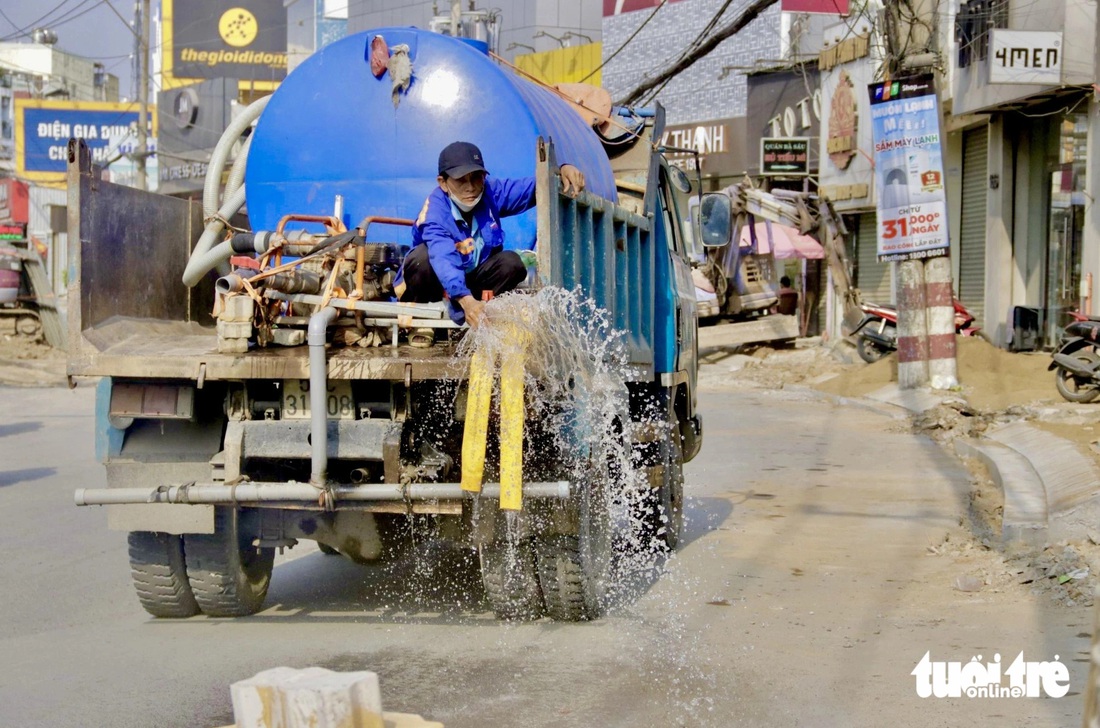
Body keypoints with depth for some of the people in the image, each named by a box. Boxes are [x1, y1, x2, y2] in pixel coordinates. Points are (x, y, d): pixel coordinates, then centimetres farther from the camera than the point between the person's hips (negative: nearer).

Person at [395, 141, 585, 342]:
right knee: (422, 256, -36)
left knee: (511, 262, -21)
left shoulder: (491, 191, -12)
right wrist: (466, 300, -63)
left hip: (470, 281, 5)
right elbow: (443, 258, -47)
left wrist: (562, 169, -38)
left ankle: (462, 321, -13)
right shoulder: (435, 211, -31)